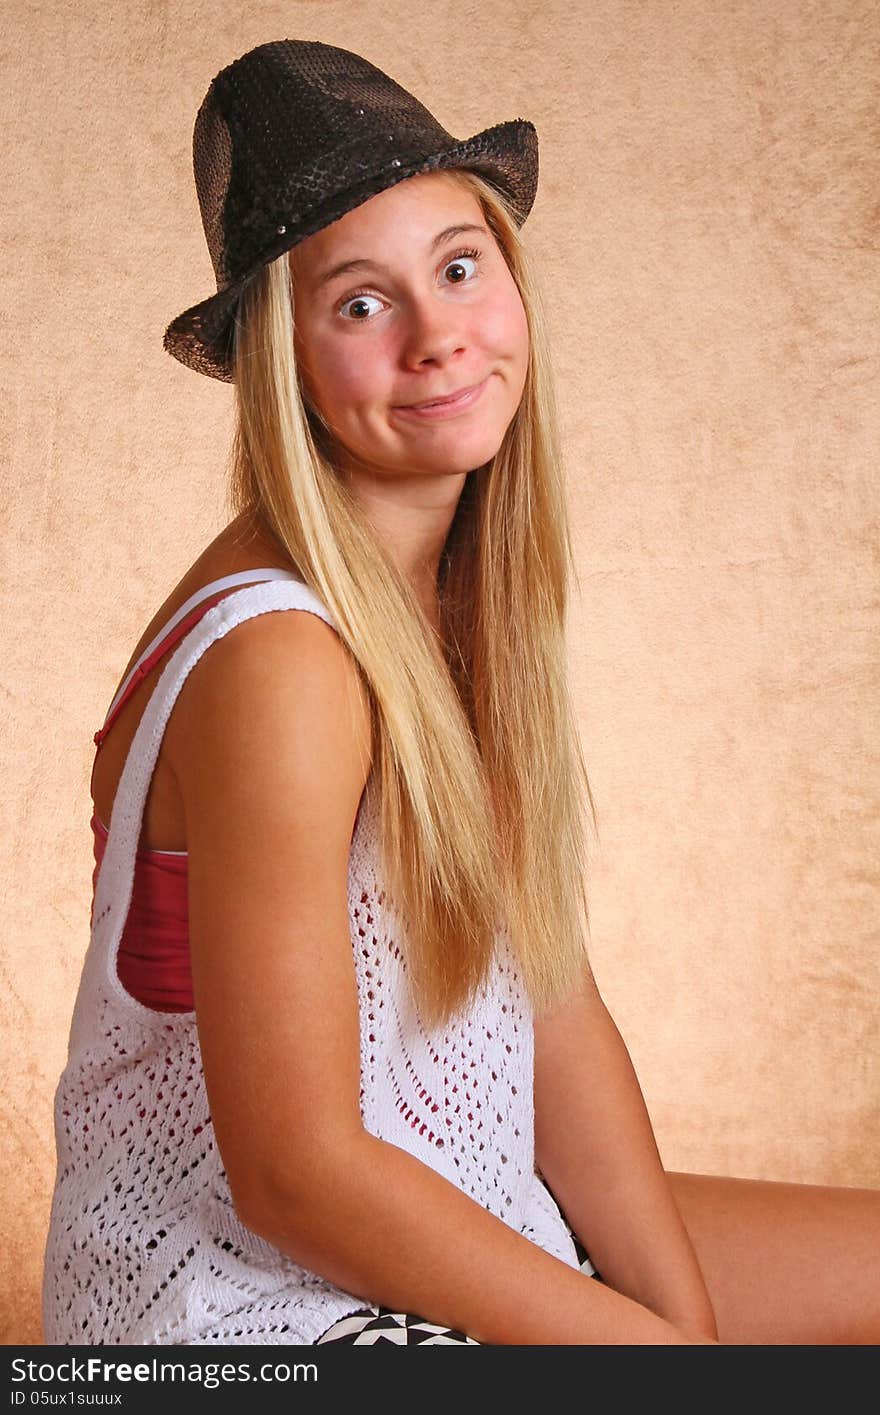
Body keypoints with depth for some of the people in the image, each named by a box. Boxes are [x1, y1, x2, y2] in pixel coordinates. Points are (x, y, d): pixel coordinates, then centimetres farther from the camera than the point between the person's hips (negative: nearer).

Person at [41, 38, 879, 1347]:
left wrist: (691, 1319, -7)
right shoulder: (279, 662, -24)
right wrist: (658, 1343, -16)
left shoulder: (470, 594, 2)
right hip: (249, 1301, -8)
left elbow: (558, 1005, 1)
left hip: (467, 1224, 8)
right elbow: (294, 1175, -23)